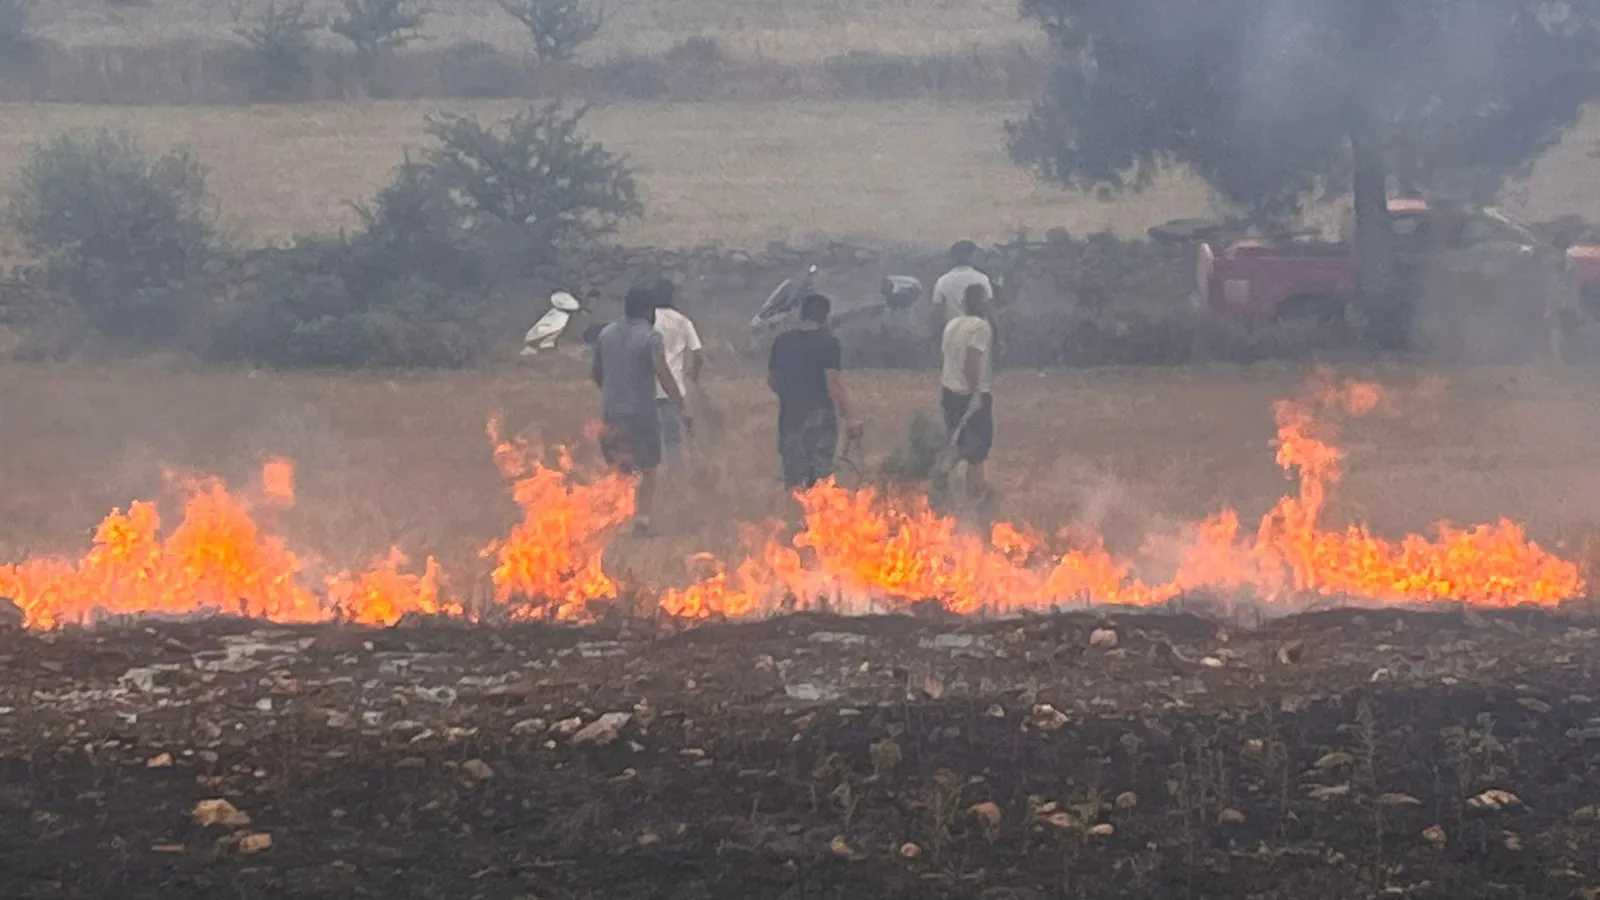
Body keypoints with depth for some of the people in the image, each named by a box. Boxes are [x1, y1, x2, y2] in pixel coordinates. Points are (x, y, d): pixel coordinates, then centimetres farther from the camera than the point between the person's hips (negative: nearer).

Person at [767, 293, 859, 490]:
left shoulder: (782, 341, 7)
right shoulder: (827, 342, -9)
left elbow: (772, 380, 15)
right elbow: (833, 383, -15)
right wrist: (848, 418, -12)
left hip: (790, 413, 4)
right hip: (819, 413, -4)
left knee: (793, 476, 8)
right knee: (821, 473, 2)